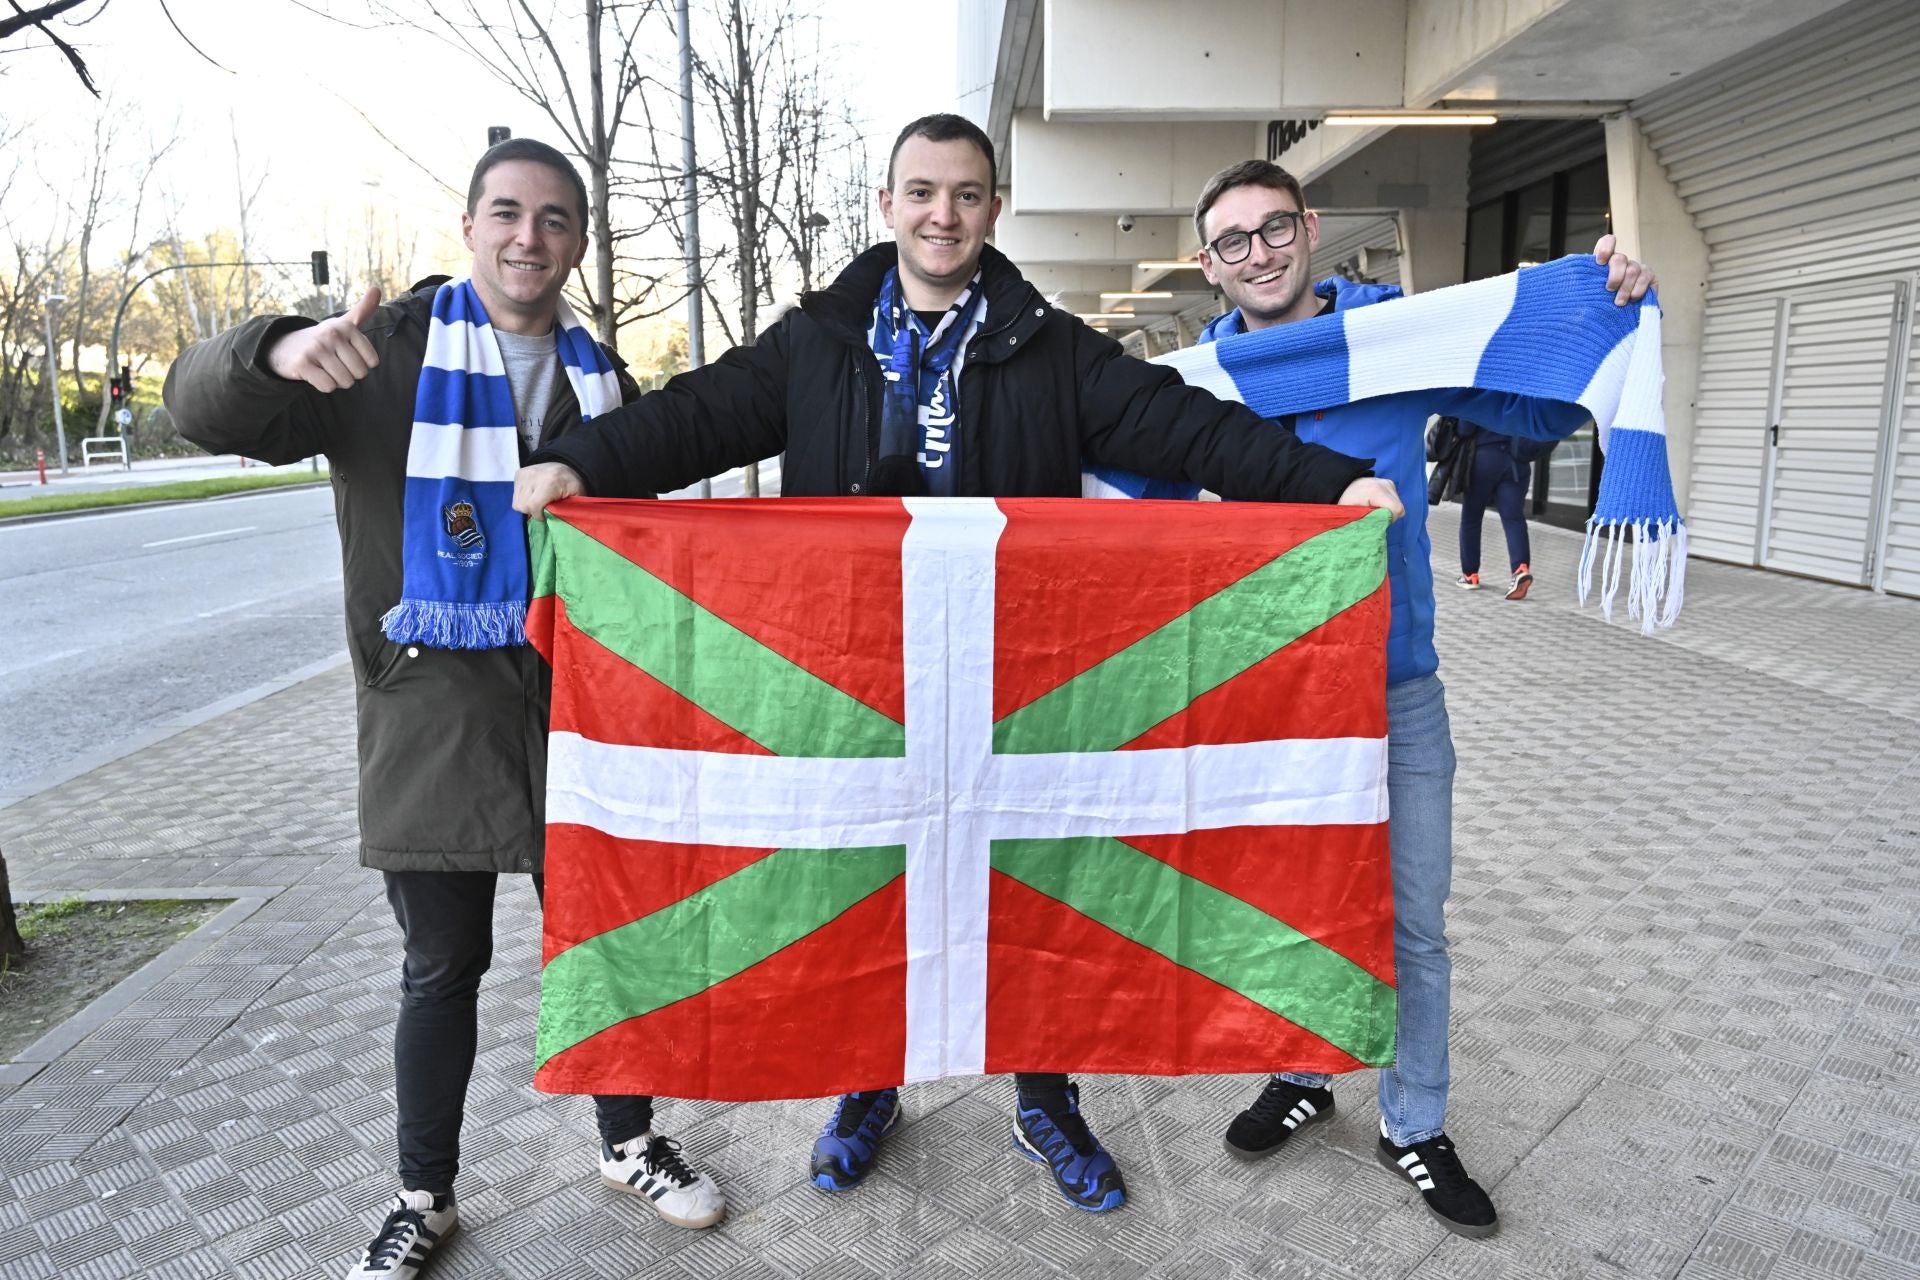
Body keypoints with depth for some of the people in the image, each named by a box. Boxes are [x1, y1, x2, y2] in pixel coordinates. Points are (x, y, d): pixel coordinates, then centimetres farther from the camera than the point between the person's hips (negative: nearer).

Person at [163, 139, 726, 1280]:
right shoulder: (386, 354, -3)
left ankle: (630, 1144, 35)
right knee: (443, 967, 9)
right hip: (431, 721, -3)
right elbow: (201, 406, -13)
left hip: (573, 713, 3)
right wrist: (280, 351, -36)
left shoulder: (599, 379, 10)